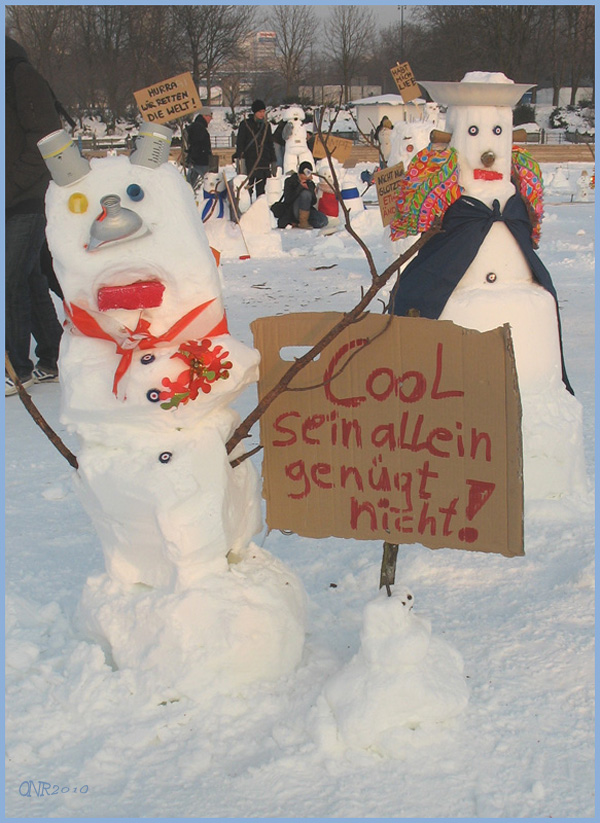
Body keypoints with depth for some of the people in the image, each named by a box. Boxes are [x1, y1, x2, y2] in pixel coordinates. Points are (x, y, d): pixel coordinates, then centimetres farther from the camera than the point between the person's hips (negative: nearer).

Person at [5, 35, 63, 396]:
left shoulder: (22, 76, -11)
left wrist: (10, 186, -20)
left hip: (26, 202, -8)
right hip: (12, 203, 8)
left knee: (13, 283, -6)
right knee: (30, 279, 11)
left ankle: (19, 368, 3)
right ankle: (52, 360, 19)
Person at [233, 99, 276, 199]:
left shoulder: (266, 126, 15)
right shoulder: (245, 124, 2)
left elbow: (270, 145, 20)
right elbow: (240, 143, -2)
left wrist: (273, 162, 15)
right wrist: (240, 160, -12)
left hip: (264, 163, 4)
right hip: (249, 162, -4)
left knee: (261, 191, 3)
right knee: (247, 190, -5)